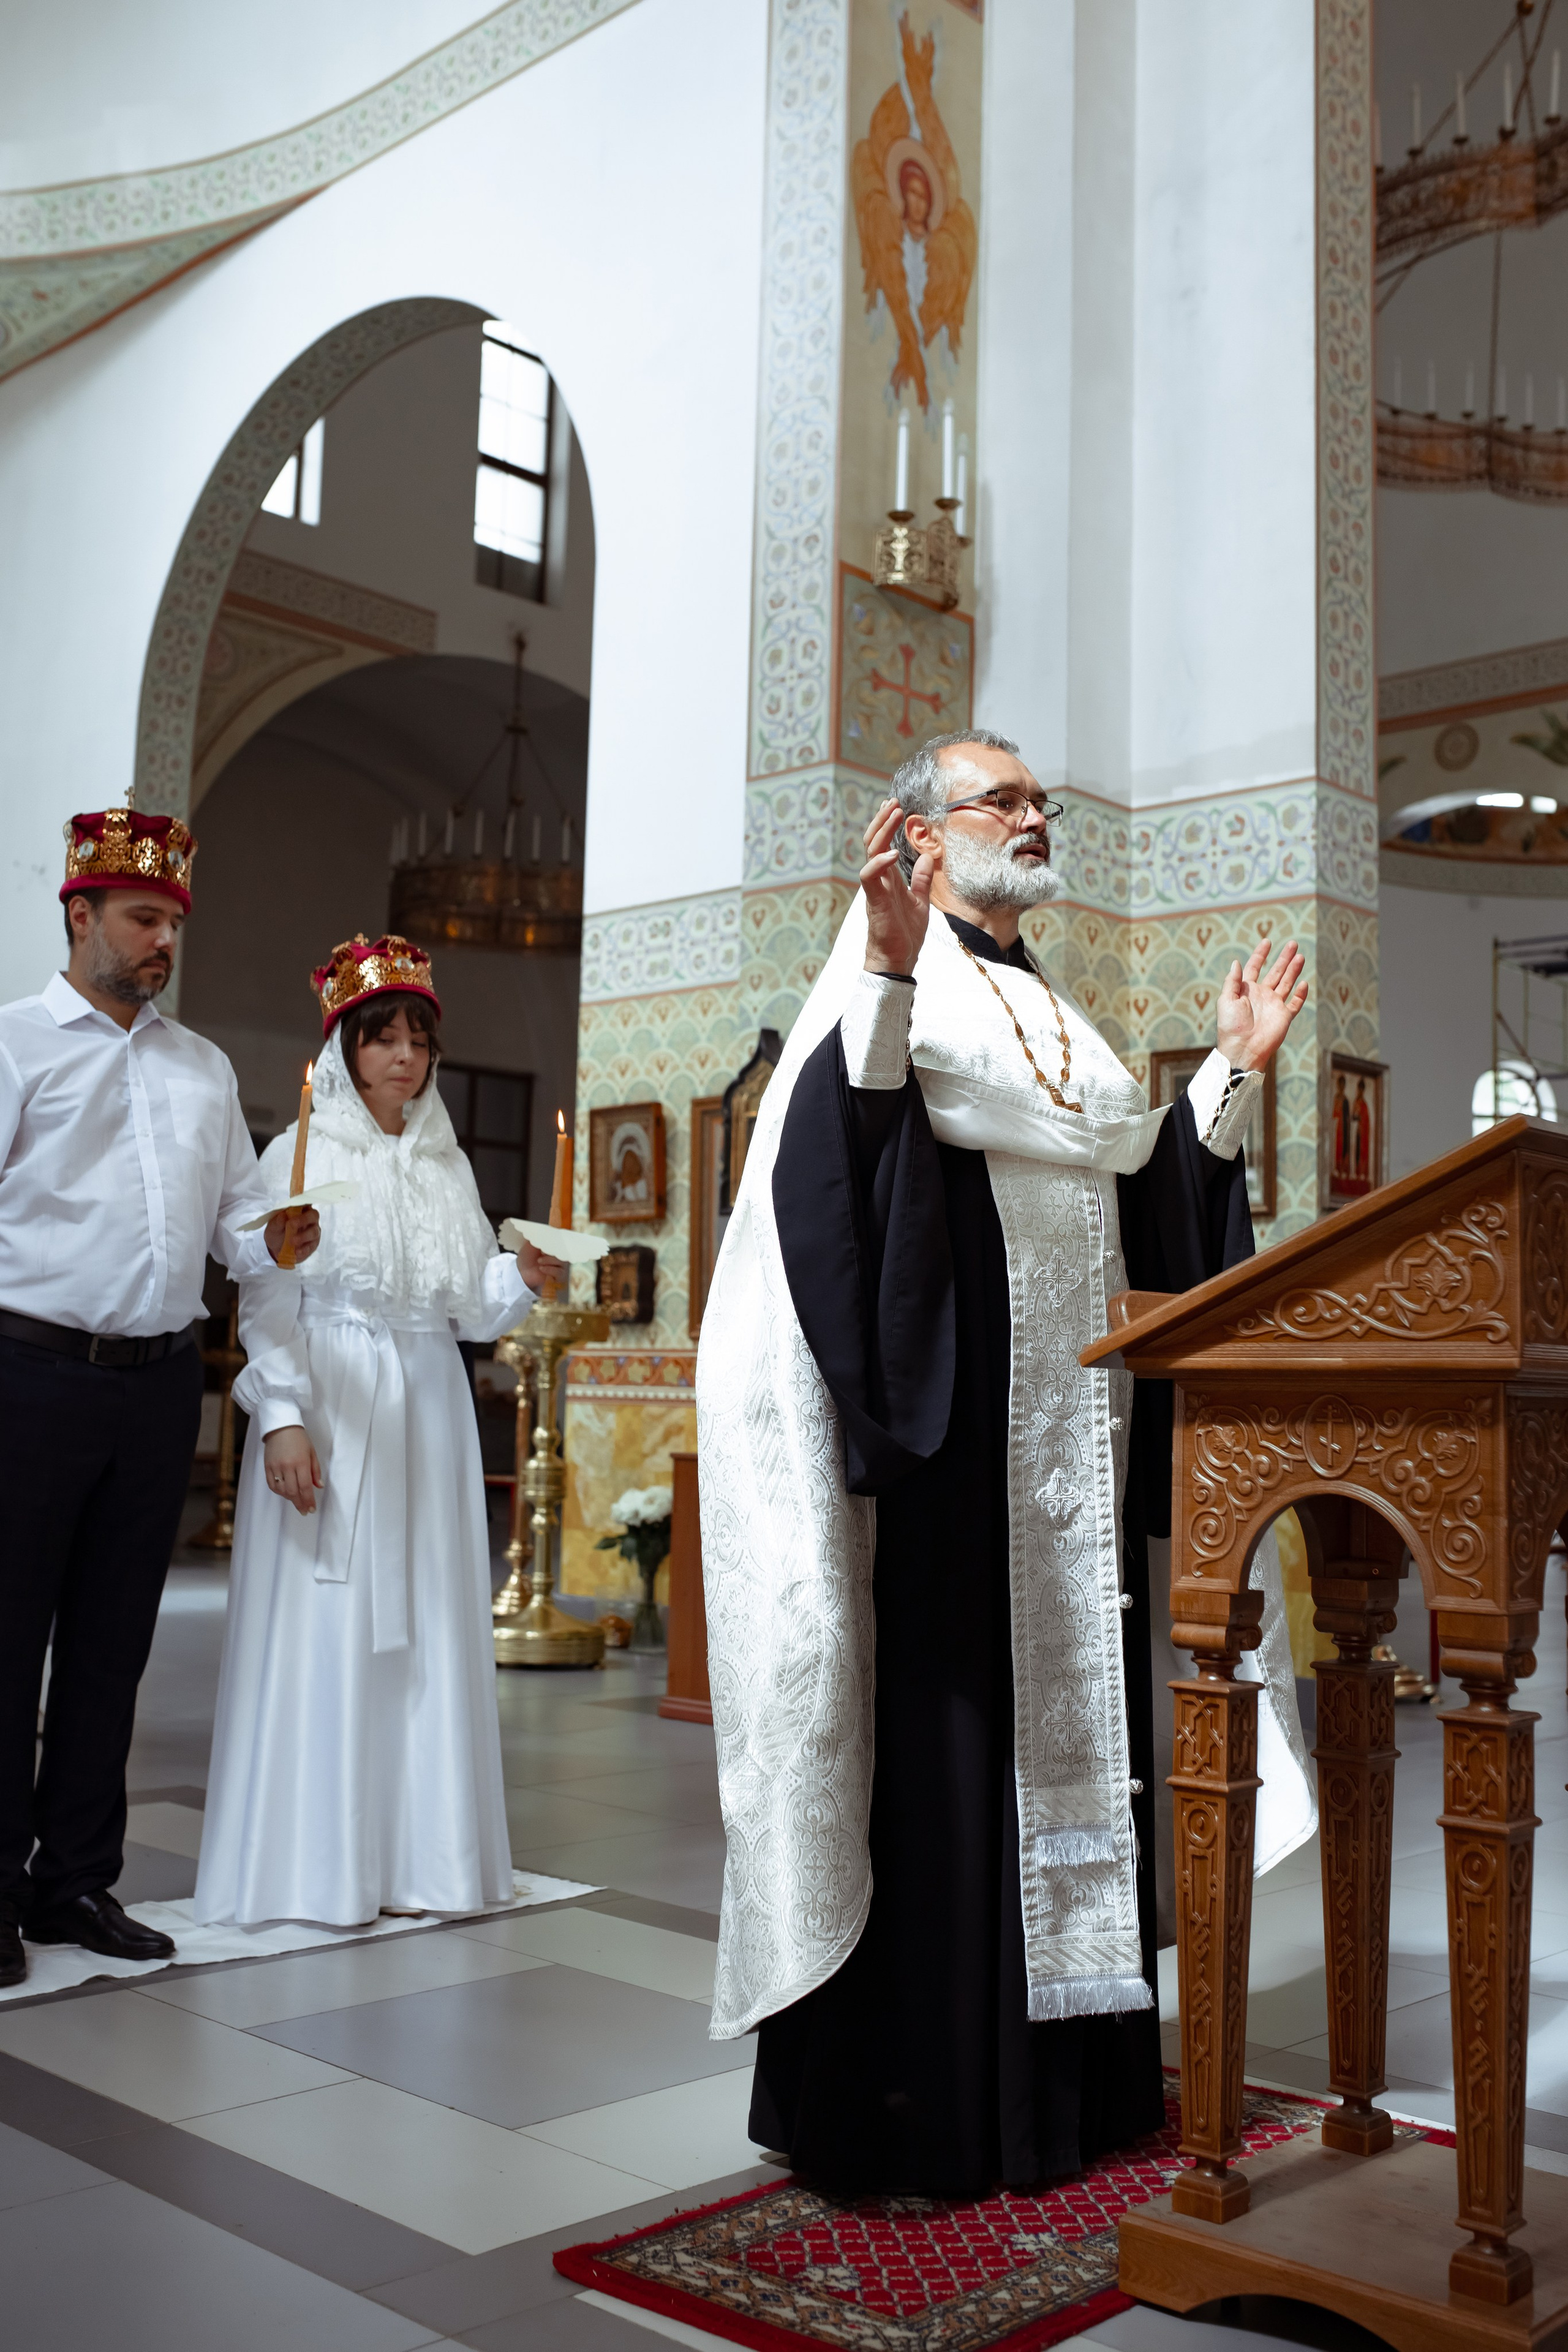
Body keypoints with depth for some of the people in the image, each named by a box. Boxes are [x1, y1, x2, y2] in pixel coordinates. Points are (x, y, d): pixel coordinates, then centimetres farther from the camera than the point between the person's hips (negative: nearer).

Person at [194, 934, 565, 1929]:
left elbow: (468, 1307, 13)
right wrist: (283, 1418, -15)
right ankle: (310, 1865, 5)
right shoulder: (301, 1157, 0)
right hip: (329, 1411, -5)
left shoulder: (450, 1165, 13)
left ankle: (417, 1855, 13)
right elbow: (266, 1301, -6)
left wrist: (523, 1279, -6)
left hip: (427, 1412, 5)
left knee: (427, 1626, 5)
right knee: (322, 1629, -4)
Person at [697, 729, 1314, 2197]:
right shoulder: (887, 986, -1)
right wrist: (886, 978, -30)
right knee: (933, 1741, -5)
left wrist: (1234, 1072, 16)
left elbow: (1152, 1198, 21)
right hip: (946, 1443, -8)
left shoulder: (1054, 1017, 22)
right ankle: (908, 2102, 7)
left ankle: (1064, 2077, 23)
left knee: (1067, 1739, 11)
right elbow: (826, 1155, -19)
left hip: (1076, 1454, 8)